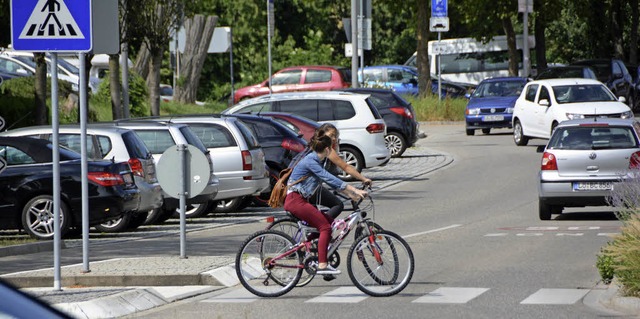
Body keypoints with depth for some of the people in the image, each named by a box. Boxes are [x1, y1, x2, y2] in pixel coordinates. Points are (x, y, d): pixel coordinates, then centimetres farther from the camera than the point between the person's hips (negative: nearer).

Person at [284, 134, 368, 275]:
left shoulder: (314, 160, 15)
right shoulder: (310, 161, -16)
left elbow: (329, 180, 20)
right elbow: (329, 179, -23)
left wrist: (350, 193, 16)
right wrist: (355, 190, -24)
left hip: (300, 201, 10)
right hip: (295, 201, -10)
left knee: (330, 222, 8)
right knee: (325, 227, -14)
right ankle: (322, 266, -19)